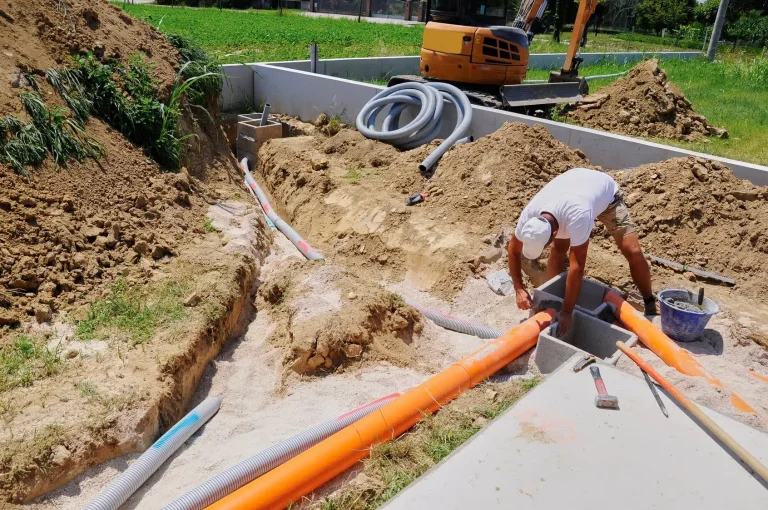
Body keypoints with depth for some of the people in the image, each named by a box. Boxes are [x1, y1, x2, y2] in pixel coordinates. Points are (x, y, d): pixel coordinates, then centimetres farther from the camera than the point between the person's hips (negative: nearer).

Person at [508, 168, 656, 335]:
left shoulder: (577, 216, -50)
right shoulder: (529, 214, -33)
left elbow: (577, 268, -45)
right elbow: (513, 250, -15)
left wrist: (566, 312, -41)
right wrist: (519, 289, -20)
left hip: (606, 192, -4)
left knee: (632, 251, -12)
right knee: (558, 248, -12)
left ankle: (650, 304, 9)